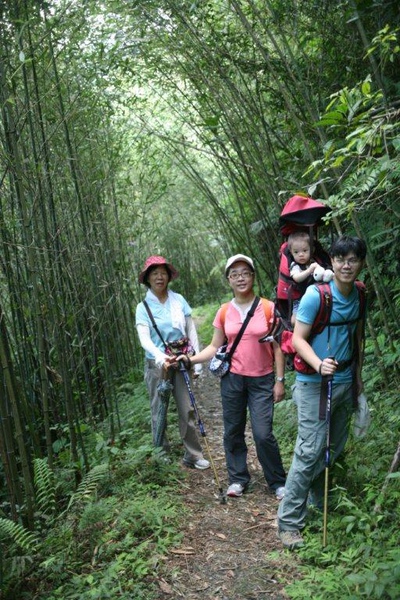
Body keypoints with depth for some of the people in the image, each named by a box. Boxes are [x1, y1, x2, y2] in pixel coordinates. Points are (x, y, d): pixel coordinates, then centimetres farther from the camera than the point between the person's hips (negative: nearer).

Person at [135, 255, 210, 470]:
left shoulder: (179, 300, 2)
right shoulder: (143, 307, -2)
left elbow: (191, 331, 5)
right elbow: (144, 338, -13)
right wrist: (160, 357, -31)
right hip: (157, 364, -1)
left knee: (187, 410, 1)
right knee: (159, 411, 6)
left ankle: (193, 455, 13)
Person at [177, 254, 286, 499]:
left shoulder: (268, 309, -6)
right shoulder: (224, 312, 1)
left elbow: (278, 347, -2)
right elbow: (215, 347, 5)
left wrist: (280, 380, -4)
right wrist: (190, 359, -8)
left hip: (262, 381, -3)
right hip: (233, 379, 3)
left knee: (263, 434, -5)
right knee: (233, 431, 10)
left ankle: (278, 482, 17)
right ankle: (238, 479, 29)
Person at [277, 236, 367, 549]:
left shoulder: (360, 295, 3)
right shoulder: (316, 294, -16)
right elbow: (298, 339, -15)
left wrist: (358, 378, 17)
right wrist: (318, 364, -32)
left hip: (345, 383, 7)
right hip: (315, 385, -6)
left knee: (335, 447, 16)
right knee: (310, 451, -6)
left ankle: (321, 500, 36)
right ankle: (289, 522, 5)